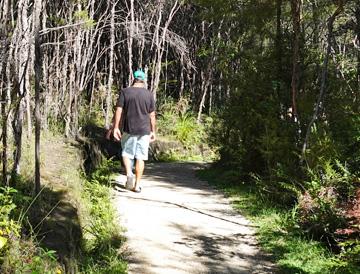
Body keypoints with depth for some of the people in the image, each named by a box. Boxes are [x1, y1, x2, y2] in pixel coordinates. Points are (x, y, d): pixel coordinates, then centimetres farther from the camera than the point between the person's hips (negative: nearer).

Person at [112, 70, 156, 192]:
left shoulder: (125, 92, 0)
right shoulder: (149, 94, 3)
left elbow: (119, 110, -6)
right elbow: (152, 115, 4)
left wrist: (116, 127, -3)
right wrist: (153, 131, 11)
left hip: (129, 129, -1)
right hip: (144, 130, 1)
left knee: (126, 153, 16)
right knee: (140, 157, 5)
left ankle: (129, 172, -10)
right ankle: (137, 185, 6)